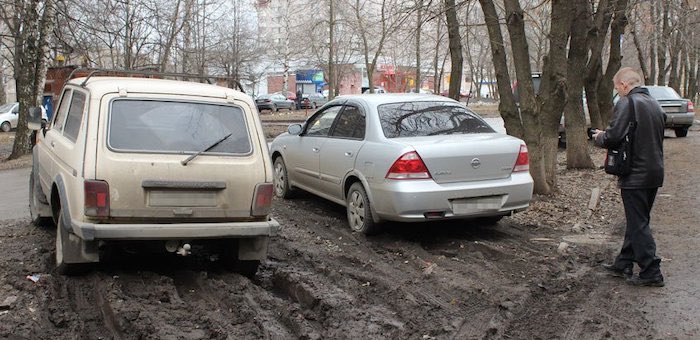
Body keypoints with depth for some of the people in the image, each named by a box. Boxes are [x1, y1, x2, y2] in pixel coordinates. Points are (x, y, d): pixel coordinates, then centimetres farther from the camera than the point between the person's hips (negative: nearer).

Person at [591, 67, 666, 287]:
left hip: (635, 175, -9)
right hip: (655, 172, 9)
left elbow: (613, 137, -22)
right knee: (638, 221, 16)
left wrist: (599, 137, 1)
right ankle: (623, 264, 27)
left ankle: (651, 272, 0)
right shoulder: (654, 105, 13)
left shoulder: (627, 103, -15)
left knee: (638, 224, -2)